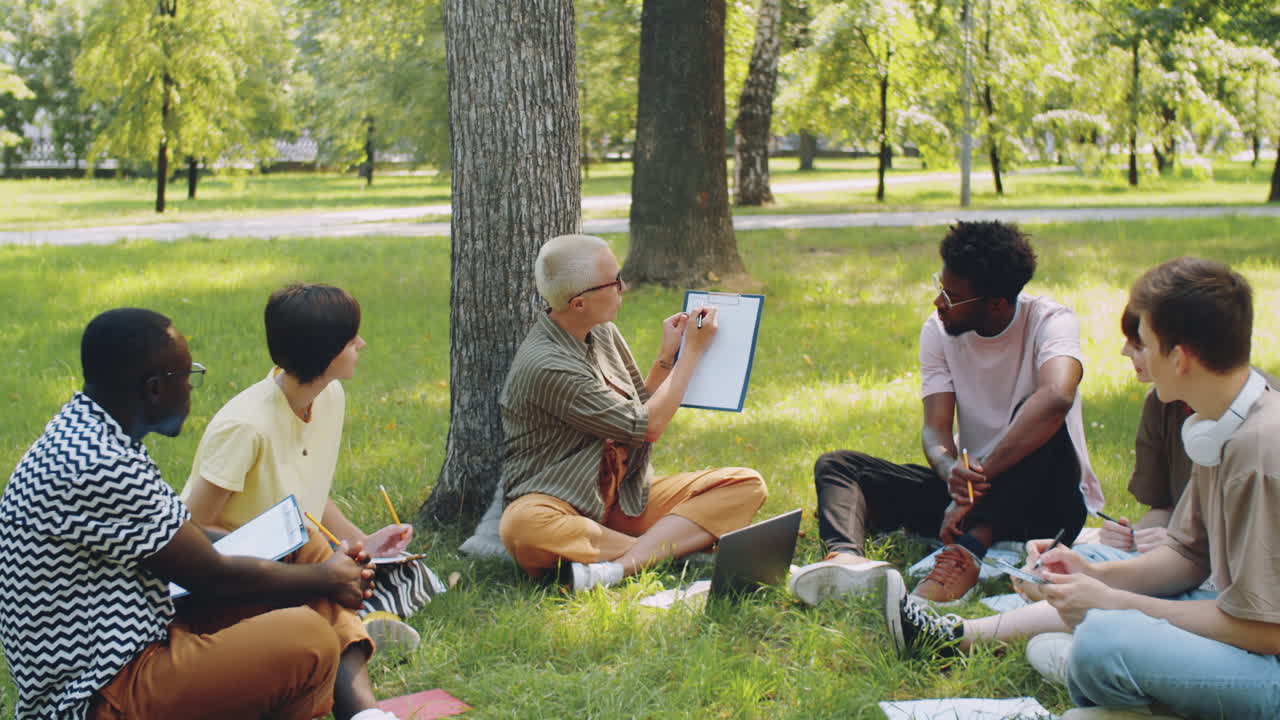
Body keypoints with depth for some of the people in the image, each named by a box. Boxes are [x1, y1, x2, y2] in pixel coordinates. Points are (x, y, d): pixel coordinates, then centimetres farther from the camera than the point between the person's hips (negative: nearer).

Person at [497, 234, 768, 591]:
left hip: (628, 499, 8)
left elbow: (644, 410, 19)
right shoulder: (546, 365, -20)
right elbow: (647, 427, -15)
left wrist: (667, 357, 3)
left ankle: (620, 567, -30)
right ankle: (669, 546, -26)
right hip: (563, 506, -8)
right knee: (523, 527, -41)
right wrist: (693, 351, -7)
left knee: (747, 484, -12)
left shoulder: (603, 333, 7)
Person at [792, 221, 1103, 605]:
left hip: (1049, 503, -5)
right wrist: (953, 472, -35)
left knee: (1042, 424, -36)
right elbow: (935, 429, -11)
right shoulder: (938, 331, -1)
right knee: (835, 466, -9)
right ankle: (847, 556, -42)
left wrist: (982, 475, -42)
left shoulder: (1050, 321, -16)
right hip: (974, 485, 5)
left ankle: (969, 549, -49)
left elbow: (1057, 397, -38)